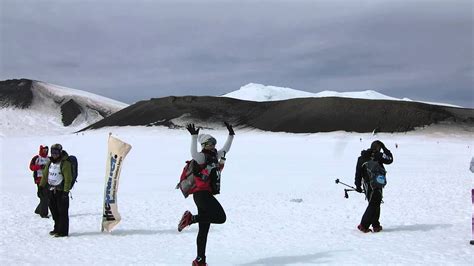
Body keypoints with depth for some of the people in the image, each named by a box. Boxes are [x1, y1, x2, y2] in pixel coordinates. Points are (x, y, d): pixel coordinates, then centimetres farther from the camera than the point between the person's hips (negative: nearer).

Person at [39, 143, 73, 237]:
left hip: (61, 191, -8)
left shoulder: (65, 163, -12)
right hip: (52, 190, 8)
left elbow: (68, 178, -15)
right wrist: (41, 186, 16)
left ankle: (63, 231, -1)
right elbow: (45, 175, 20)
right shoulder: (50, 163, 11)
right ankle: (57, 229, 25)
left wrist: (66, 191, -19)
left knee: (62, 212, -4)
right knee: (54, 210, 13)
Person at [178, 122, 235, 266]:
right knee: (220, 217, -20)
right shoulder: (202, 157, -7)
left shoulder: (214, 156, 19)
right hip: (202, 194, -9)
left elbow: (225, 149, 35)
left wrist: (231, 135, 34)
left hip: (206, 196, 9)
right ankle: (191, 218, -12)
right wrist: (194, 137, -38)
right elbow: (194, 153, -31)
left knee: (204, 230, 10)